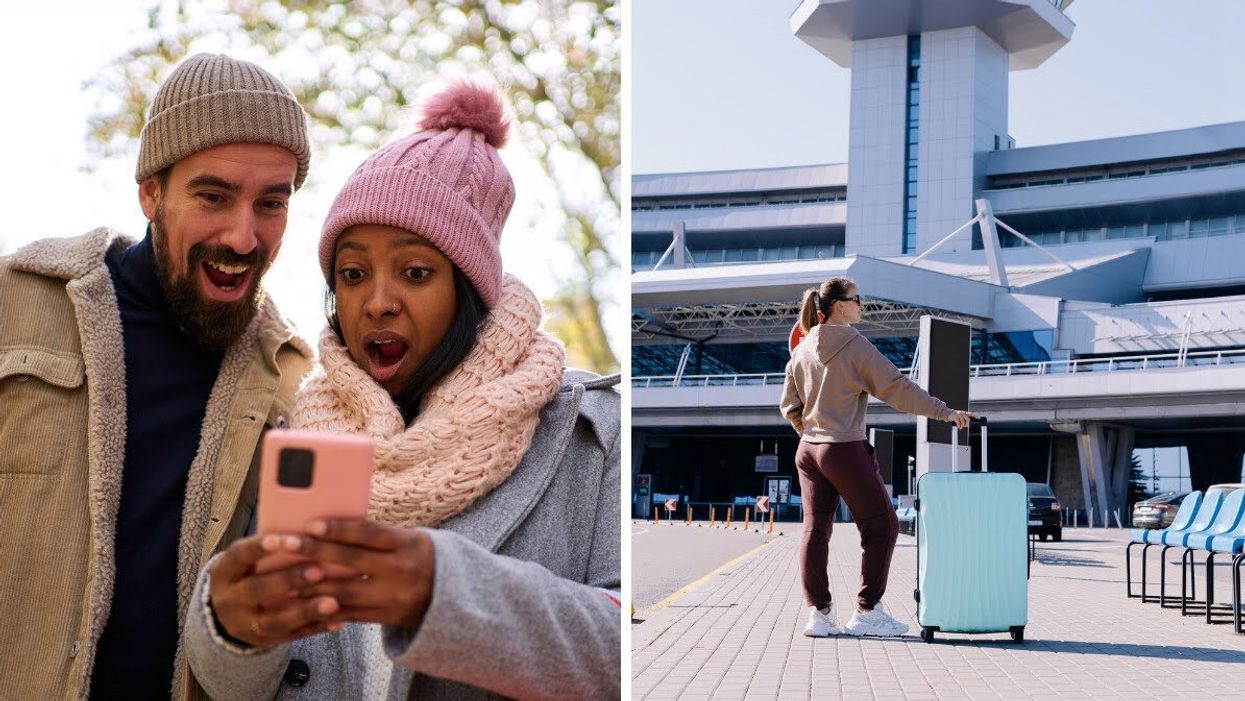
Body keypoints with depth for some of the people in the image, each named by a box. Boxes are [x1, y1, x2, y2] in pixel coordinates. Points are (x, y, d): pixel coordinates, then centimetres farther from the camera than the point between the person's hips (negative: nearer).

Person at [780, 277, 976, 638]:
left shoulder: (802, 350, 9)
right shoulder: (854, 345, -10)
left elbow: (790, 406, 12)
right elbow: (897, 388, -13)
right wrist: (945, 412, -11)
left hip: (808, 450, 7)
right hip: (846, 451, -7)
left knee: (816, 528, 8)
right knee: (881, 526, 4)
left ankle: (819, 612, 6)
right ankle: (867, 612, 3)